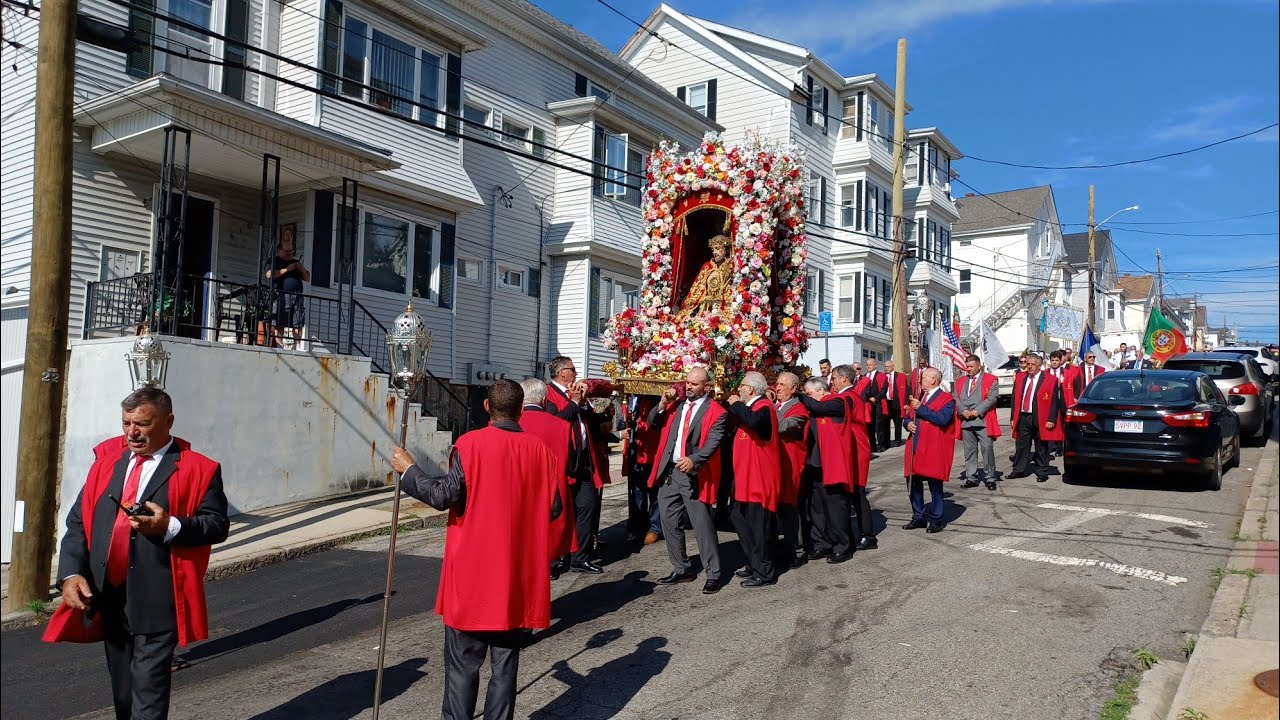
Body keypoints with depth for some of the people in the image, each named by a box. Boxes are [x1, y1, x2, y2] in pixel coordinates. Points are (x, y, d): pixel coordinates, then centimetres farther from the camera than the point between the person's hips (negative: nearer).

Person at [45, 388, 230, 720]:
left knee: (148, 692, -5)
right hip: (107, 597, 6)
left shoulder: (197, 469, -5)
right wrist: (71, 573, -4)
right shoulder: (107, 460, 10)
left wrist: (171, 527, -23)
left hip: (157, 602, -6)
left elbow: (217, 524, -6)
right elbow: (77, 521, 9)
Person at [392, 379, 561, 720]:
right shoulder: (539, 449, 0)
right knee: (505, 663, 11)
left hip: (473, 574, -3)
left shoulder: (470, 444, -11)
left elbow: (445, 496, -13)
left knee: (463, 664, 8)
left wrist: (408, 469, 0)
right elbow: (554, 507, 2)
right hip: (518, 578, 3)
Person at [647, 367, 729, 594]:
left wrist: (693, 460, -33)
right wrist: (662, 403, -4)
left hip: (694, 474, -6)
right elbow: (652, 422, 12)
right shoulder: (675, 405, 12)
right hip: (668, 472, 7)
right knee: (669, 522, 13)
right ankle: (681, 569, 26)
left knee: (702, 526, -6)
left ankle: (713, 574, 5)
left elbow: (713, 443, -17)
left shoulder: (715, 412, -7)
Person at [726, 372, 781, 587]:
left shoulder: (763, 407, -16)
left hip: (760, 477, -11)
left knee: (759, 525, -5)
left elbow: (753, 421, -38)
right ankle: (754, 564, 27)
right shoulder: (752, 407, 17)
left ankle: (764, 572, 4)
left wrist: (736, 405, -24)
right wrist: (735, 407, 9)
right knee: (741, 519, 16)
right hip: (746, 476, 11)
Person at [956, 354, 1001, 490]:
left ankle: (990, 478, 2)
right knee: (969, 451, 7)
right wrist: (963, 411, -7)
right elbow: (956, 399, 11)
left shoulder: (991, 380, 4)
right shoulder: (961, 381, 18)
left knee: (987, 450, -5)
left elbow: (992, 398, -7)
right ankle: (971, 478, 13)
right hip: (966, 422, 4)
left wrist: (977, 411, -13)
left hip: (983, 421, -4)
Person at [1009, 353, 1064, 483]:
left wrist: (1051, 420, -12)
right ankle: (1018, 470, 18)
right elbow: (1015, 399, 12)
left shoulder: (1050, 380, -3)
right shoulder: (1020, 378, 10)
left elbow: (1055, 401, -6)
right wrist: (1013, 418, 8)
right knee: (1021, 446, 9)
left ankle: (1042, 473, 15)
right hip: (1022, 418, 4)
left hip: (1040, 419, -4)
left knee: (1041, 447, 5)